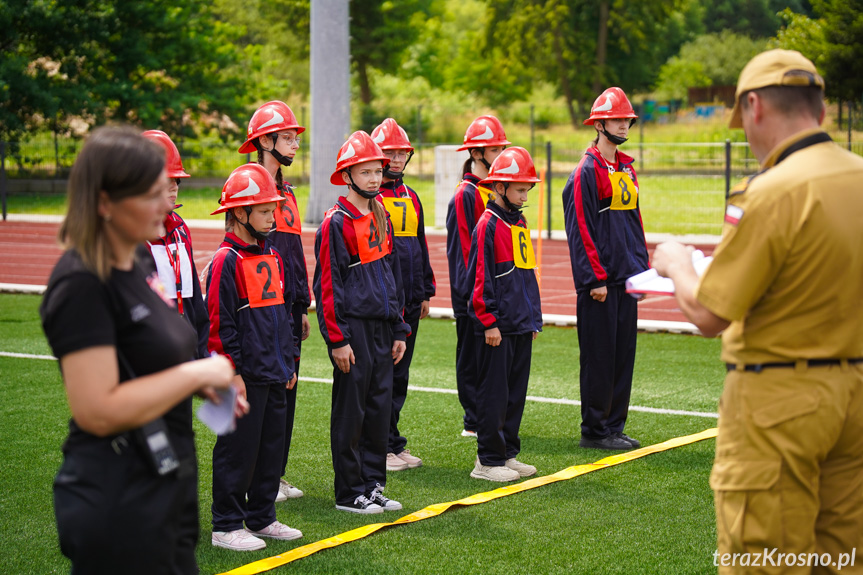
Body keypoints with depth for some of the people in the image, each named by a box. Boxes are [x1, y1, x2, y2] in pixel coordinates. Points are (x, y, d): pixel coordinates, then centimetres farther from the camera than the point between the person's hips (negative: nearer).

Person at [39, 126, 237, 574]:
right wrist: (195, 374, -18)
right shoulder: (82, 285, -19)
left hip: (163, 492, 10)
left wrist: (205, 385, 5)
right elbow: (98, 410, -25)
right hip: (118, 507, -10)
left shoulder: (133, 267, 10)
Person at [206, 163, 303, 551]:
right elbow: (220, 323, -14)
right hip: (245, 376, -8)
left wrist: (289, 361, 18)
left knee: (272, 446, 13)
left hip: (274, 374, 8)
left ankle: (262, 517, 24)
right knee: (238, 450, -2)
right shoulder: (227, 261, -12)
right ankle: (226, 526, 7)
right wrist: (233, 373, -15)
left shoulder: (271, 257, 12)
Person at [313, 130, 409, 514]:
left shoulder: (381, 218, 13)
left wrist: (399, 331, 15)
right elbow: (327, 285, -12)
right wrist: (337, 339, -15)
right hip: (353, 329, -7)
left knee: (380, 406, 10)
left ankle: (373, 485, 19)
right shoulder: (336, 223, -10)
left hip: (382, 329, 7)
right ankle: (349, 493, 8)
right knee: (351, 410, 0)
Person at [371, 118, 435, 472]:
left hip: (409, 299, 7)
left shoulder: (411, 198, 16)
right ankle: (381, 447, 2)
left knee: (399, 374, 12)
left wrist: (425, 292, 18)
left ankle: (393, 442, 19)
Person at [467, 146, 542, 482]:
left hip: (521, 325, 8)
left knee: (516, 392, 11)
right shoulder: (488, 224, -11)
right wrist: (489, 321, -14)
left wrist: (534, 318, 20)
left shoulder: (520, 222, 14)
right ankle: (488, 461, 4)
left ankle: (508, 453, 20)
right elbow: (481, 277, -13)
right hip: (497, 327, -8)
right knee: (494, 393, -2)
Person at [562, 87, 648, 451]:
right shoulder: (587, 171, -10)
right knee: (599, 355, -3)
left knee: (624, 352, 10)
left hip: (627, 278, 8)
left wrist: (642, 266, 14)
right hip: (600, 281, -8)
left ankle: (614, 427, 17)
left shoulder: (627, 169, 16)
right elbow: (580, 229, -14)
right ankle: (594, 431, 4)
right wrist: (595, 277, -17)